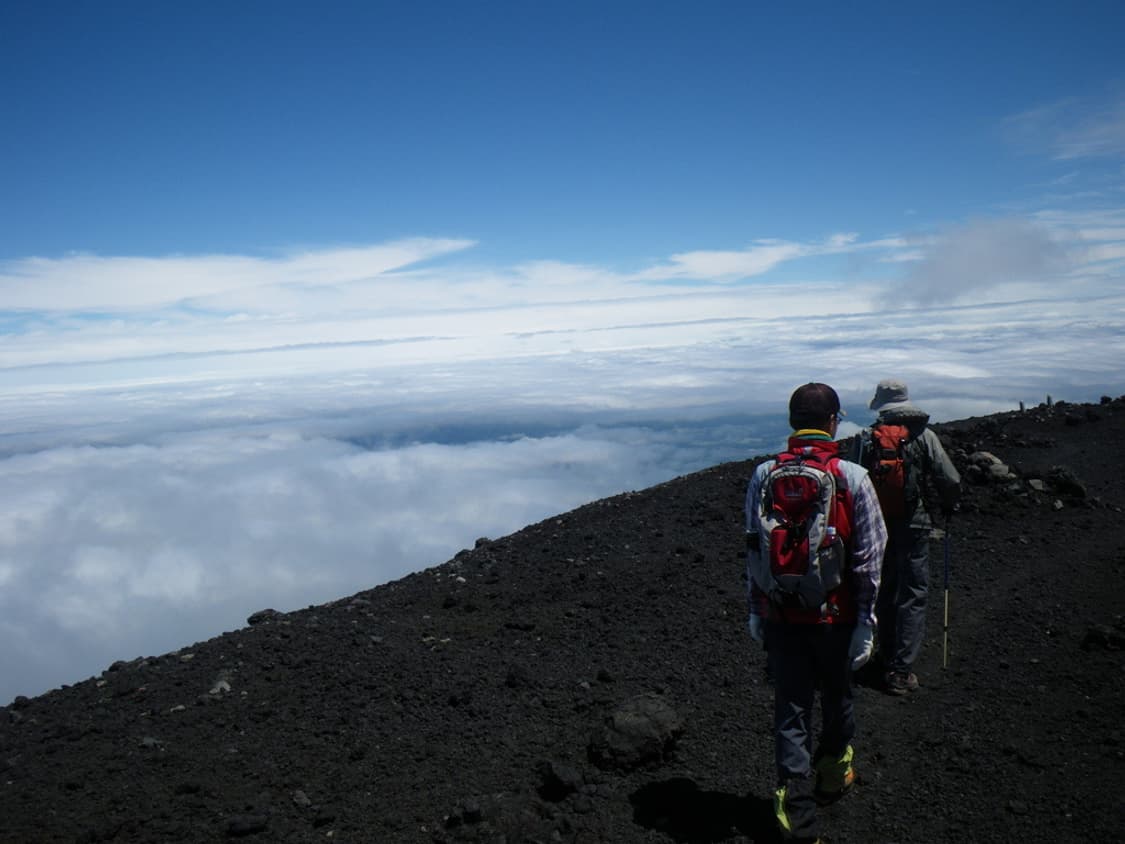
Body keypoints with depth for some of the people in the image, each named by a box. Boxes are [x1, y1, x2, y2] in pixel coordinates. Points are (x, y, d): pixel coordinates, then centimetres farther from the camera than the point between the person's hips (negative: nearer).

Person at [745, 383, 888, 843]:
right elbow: (869, 559, -8)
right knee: (837, 698, 22)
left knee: (790, 710, 9)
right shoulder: (853, 478, -10)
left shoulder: (763, 475, -3)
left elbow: (753, 551, 2)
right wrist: (865, 623, -1)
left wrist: (756, 612, 12)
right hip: (834, 615, -1)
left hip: (779, 616, 1)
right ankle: (834, 774, 45)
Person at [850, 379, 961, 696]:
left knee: (883, 592, 18)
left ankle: (887, 654, 31)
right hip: (912, 527, -2)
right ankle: (900, 670, 0)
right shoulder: (924, 437, -8)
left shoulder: (863, 440, -4)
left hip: (875, 526, 3)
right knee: (912, 596, 3)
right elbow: (950, 480, -6)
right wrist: (948, 506, 15)